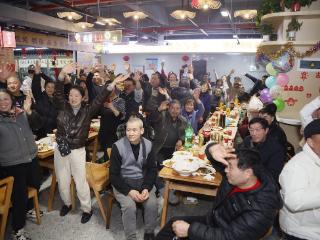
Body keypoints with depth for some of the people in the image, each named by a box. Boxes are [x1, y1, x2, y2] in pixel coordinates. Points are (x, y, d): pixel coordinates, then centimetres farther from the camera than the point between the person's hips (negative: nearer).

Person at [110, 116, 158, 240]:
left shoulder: (148, 145, -3)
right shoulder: (118, 146, -13)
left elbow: (152, 170, 2)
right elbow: (114, 175, -10)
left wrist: (146, 188, -14)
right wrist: (129, 191, -20)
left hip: (143, 181, 3)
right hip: (123, 182, -2)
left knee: (152, 203, -20)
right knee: (129, 206, -27)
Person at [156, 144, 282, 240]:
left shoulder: (260, 210, -34)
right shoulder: (236, 173, -15)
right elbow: (213, 151, -9)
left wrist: (189, 230, -30)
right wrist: (213, 149, -35)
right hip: (212, 221, 7)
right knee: (173, 223, 9)